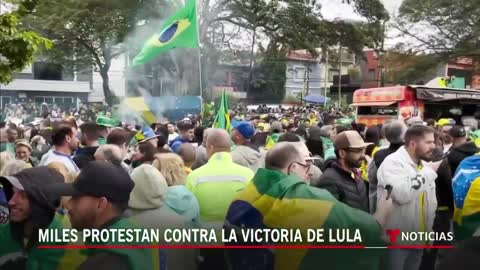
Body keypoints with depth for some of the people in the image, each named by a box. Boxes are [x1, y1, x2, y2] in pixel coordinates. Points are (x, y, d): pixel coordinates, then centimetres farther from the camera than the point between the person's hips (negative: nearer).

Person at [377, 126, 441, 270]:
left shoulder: (425, 164, 9)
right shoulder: (393, 162, -16)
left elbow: (431, 202, 17)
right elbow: (401, 195, -32)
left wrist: (430, 231, 15)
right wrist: (429, 172, -22)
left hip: (419, 239, 8)